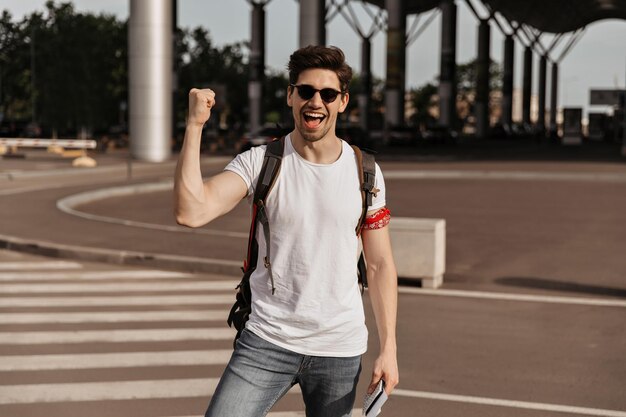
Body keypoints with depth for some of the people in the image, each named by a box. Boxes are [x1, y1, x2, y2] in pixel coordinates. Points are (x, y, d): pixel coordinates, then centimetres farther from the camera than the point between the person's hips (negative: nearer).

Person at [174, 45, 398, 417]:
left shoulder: (365, 172, 2)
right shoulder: (260, 162, -4)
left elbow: (380, 265, 6)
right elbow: (191, 212, -18)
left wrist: (389, 347, -1)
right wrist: (195, 125, -19)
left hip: (341, 349, 2)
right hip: (266, 342, -2)